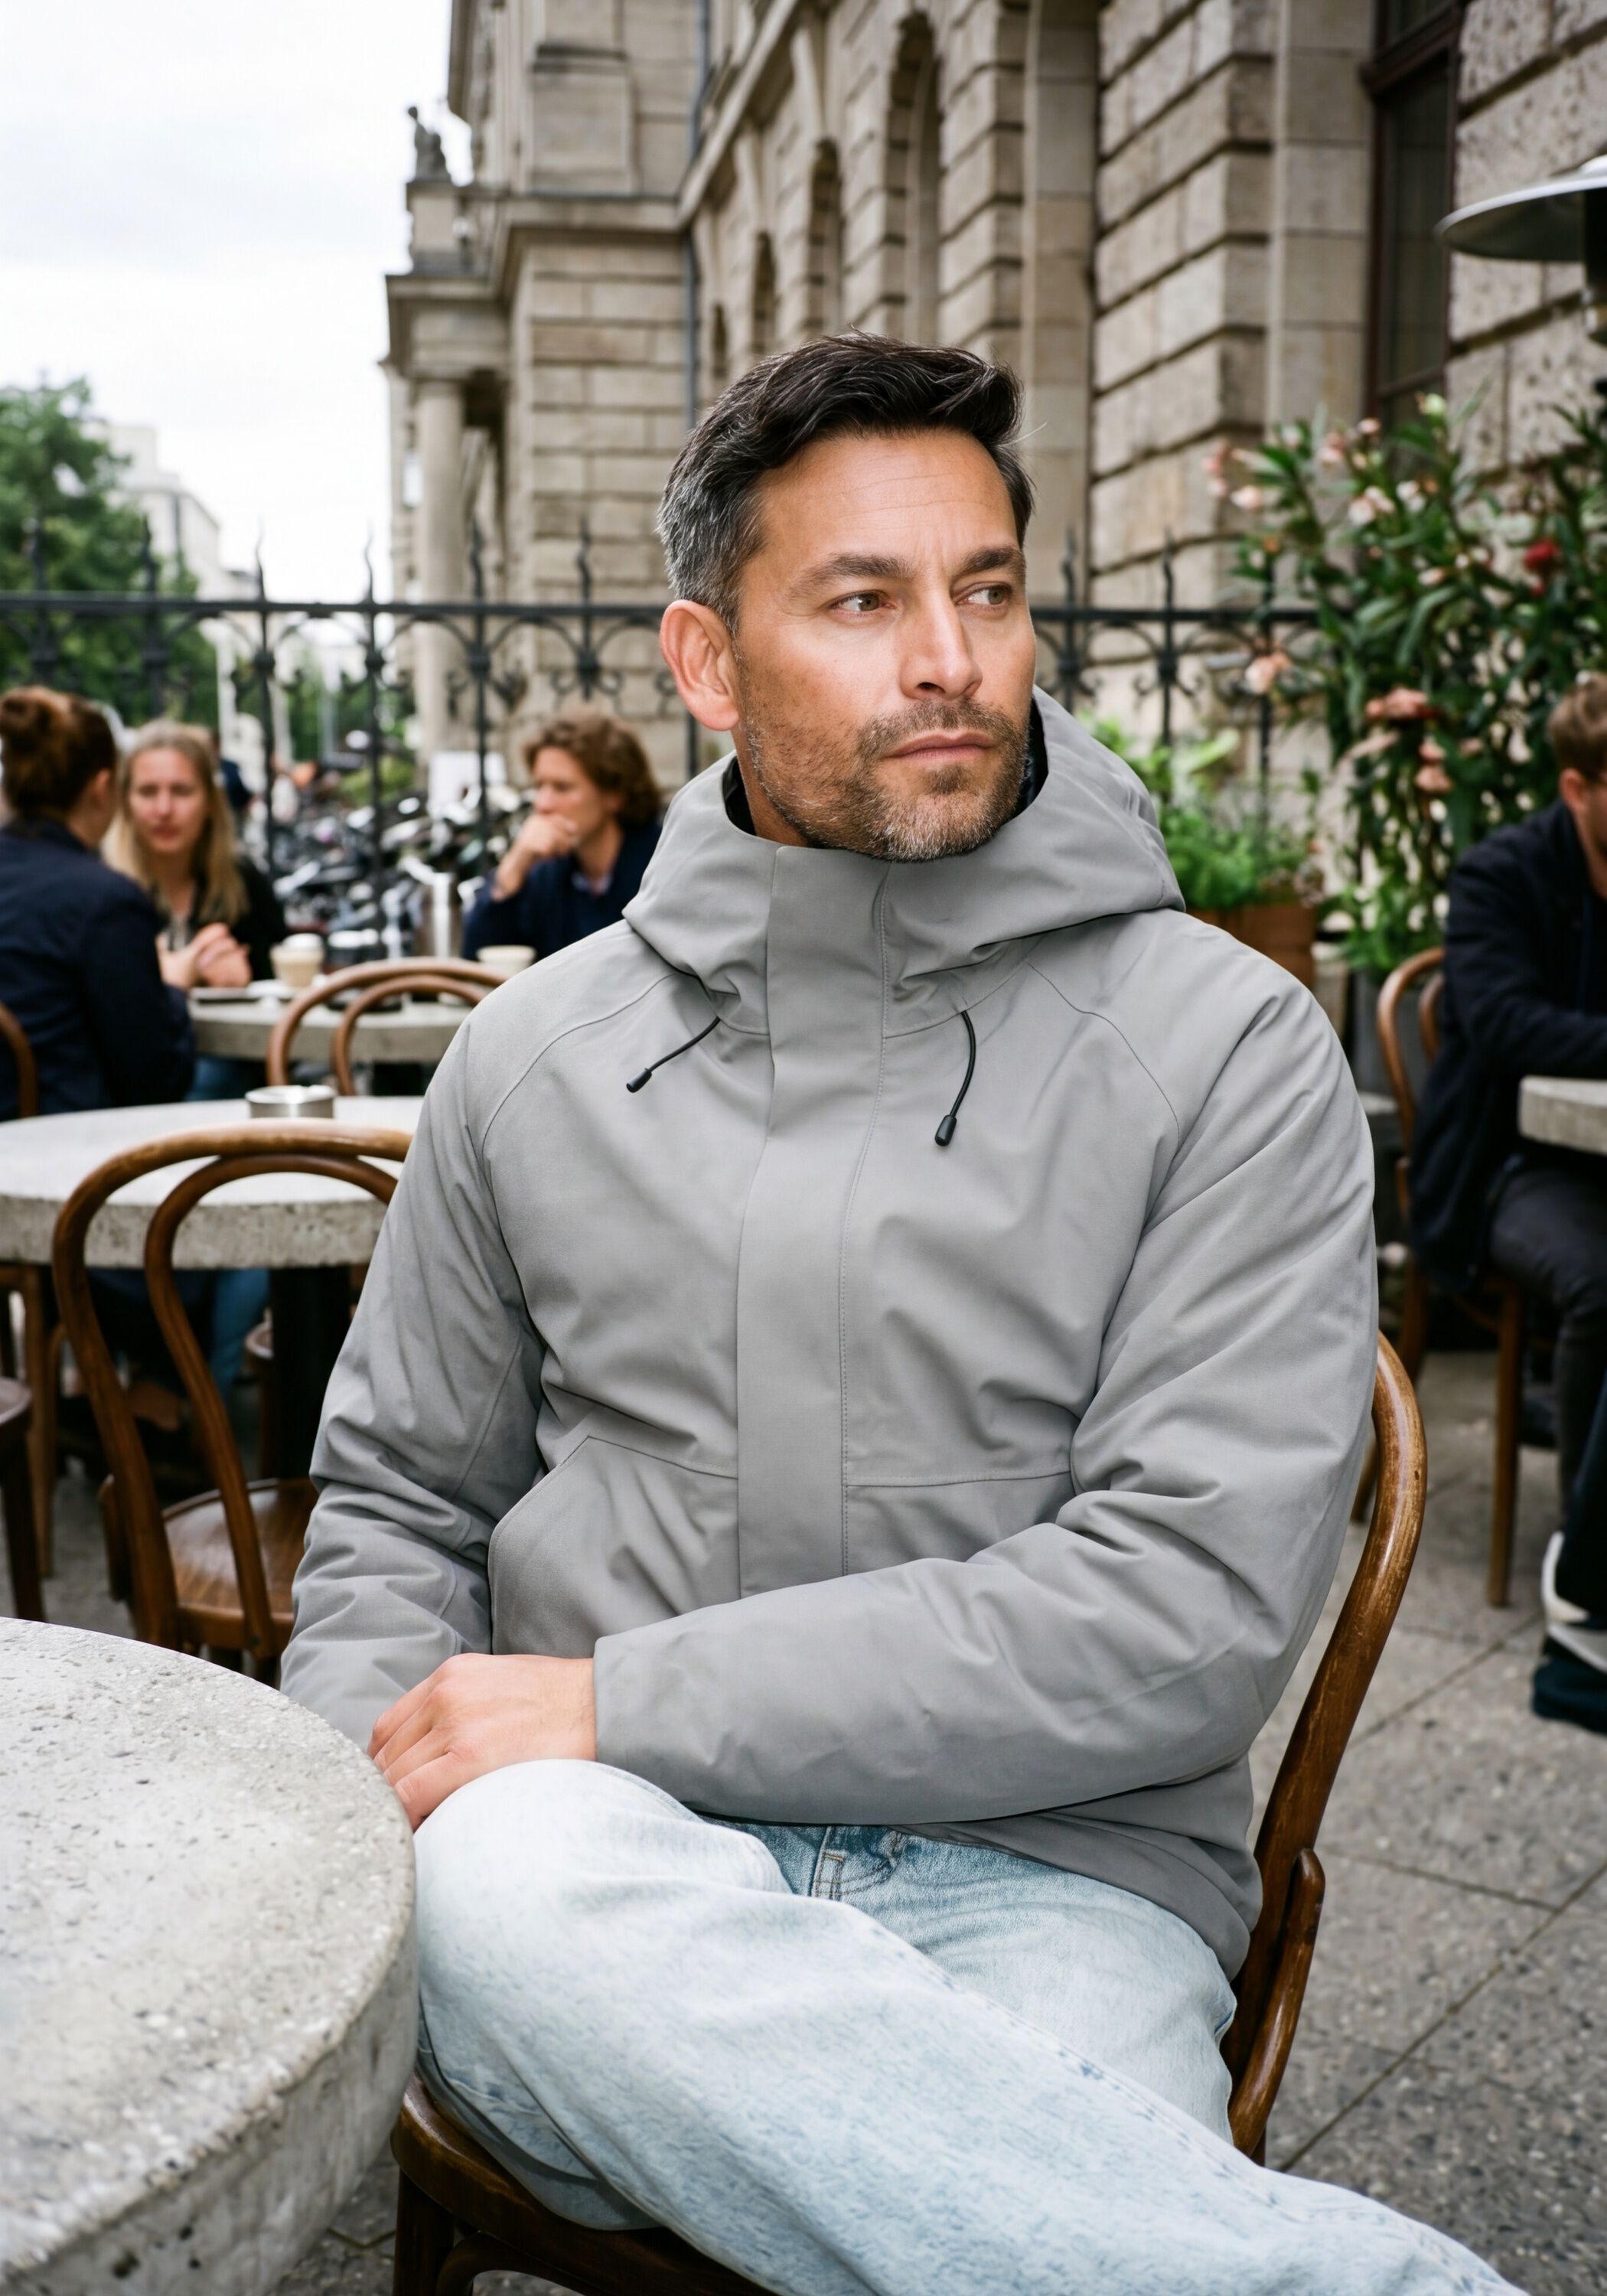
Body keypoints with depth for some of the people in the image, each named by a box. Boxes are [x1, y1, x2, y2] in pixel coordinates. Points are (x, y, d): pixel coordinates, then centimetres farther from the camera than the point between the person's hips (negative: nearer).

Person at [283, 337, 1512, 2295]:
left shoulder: (1226, 1049, -1)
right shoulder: (536, 1053, 10)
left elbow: (1192, 1610, -10)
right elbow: (398, 1496, 18)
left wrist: (627, 1704, -13)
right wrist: (368, 1780, -4)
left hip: (1047, 1868, -3)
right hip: (606, 1855, 4)